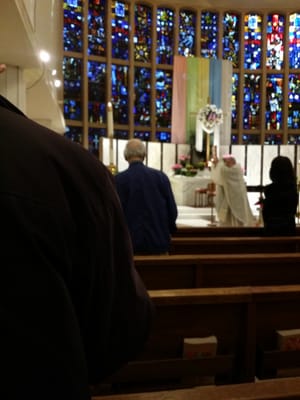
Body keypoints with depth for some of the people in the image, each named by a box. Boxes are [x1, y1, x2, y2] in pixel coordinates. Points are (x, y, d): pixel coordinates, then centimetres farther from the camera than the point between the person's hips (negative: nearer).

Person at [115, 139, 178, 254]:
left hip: (130, 242, -2)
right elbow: (172, 209, 0)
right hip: (159, 240, 2)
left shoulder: (119, 179, -9)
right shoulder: (161, 176, -3)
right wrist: (167, 231, 18)